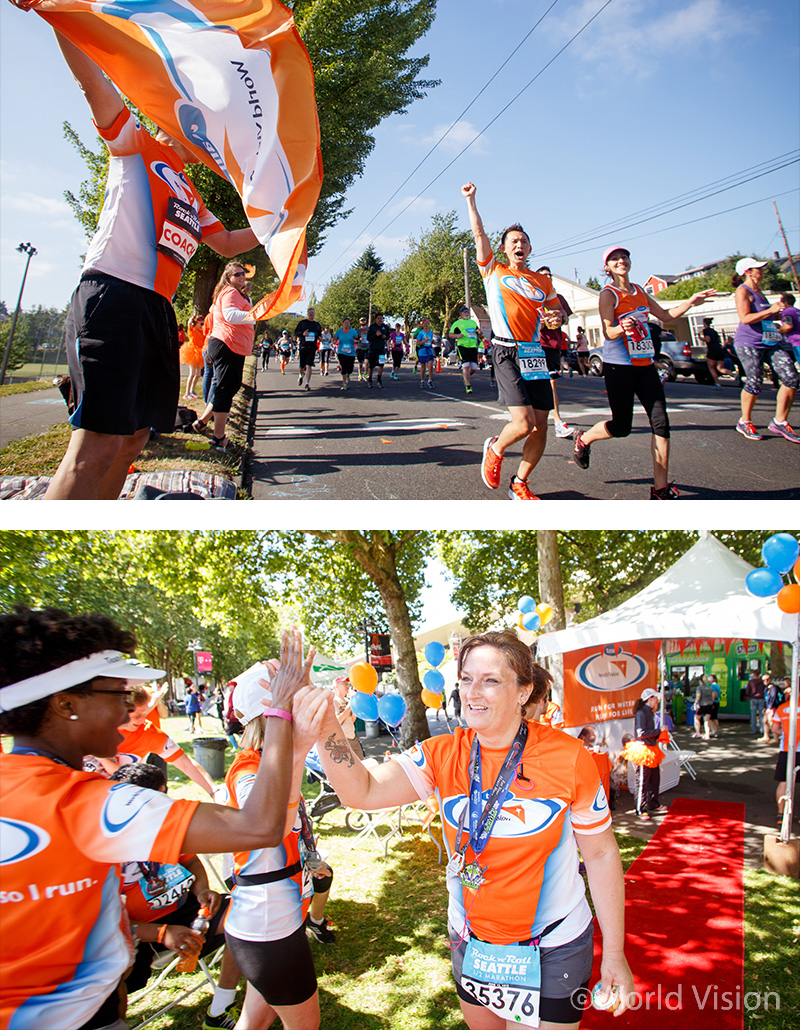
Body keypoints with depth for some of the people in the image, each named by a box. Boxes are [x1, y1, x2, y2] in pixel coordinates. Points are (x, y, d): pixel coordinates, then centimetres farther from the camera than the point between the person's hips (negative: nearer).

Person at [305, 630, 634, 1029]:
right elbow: (361, 791, -22)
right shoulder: (443, 755, -11)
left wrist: (614, 955, -3)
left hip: (552, 952, -3)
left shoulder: (566, 757, -18)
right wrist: (326, 728, -39)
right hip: (471, 945, 4)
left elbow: (601, 853, -8)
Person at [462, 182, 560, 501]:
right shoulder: (494, 271, 10)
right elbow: (479, 234, 8)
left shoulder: (543, 282, 19)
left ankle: (519, 484, 14)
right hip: (507, 353, -4)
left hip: (536, 354, 5)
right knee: (524, 422, -19)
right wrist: (470, 199, 9)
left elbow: (558, 310, 30)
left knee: (540, 426, -1)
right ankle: (495, 448, 14)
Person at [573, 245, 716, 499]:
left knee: (661, 423, -5)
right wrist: (622, 328, -36)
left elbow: (665, 315, 24)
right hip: (618, 366, -6)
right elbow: (608, 332, -15)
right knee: (621, 427, -3)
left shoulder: (639, 291, 15)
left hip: (645, 364, 6)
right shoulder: (608, 294, -5)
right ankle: (584, 440, 30)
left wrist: (691, 301, 12)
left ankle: (661, 488, -2)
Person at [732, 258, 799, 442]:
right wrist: (770, 310, -18)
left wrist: (777, 310, 21)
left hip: (769, 342, 9)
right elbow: (745, 318, -21)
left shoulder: (758, 291, 20)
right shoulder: (743, 291, -7)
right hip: (749, 342, -8)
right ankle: (744, 422, 14)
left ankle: (779, 422, 5)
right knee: (755, 383, -6)